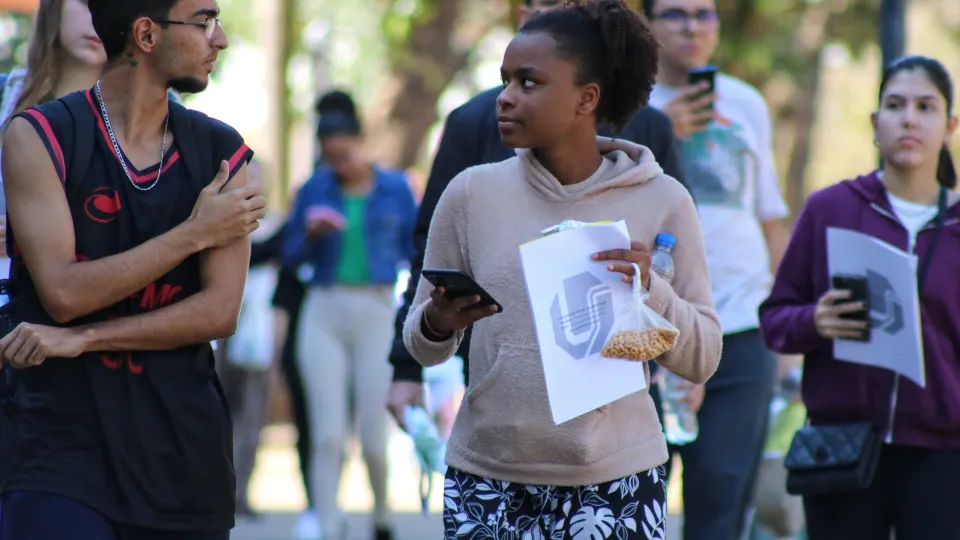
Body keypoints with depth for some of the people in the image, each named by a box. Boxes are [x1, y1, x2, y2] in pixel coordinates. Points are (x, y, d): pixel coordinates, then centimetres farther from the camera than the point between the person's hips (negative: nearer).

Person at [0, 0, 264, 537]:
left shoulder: (222, 152, 6)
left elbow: (220, 311, -4)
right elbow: (63, 293, -14)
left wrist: (82, 339, -13)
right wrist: (194, 233, -9)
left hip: (186, 449, 3)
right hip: (67, 447, -3)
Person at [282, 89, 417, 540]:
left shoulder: (396, 189, 3)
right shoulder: (315, 190, 5)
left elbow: (415, 251, 8)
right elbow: (291, 257, 10)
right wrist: (312, 235, -10)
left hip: (377, 315, -1)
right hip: (324, 313, 1)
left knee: (373, 436, -1)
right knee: (328, 435, -5)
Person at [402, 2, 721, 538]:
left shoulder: (661, 201, 0)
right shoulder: (473, 193, 4)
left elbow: (702, 359, 2)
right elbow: (423, 347, 10)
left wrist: (650, 289, -15)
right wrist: (438, 324, -12)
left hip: (614, 479, -1)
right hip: (489, 478, 1)